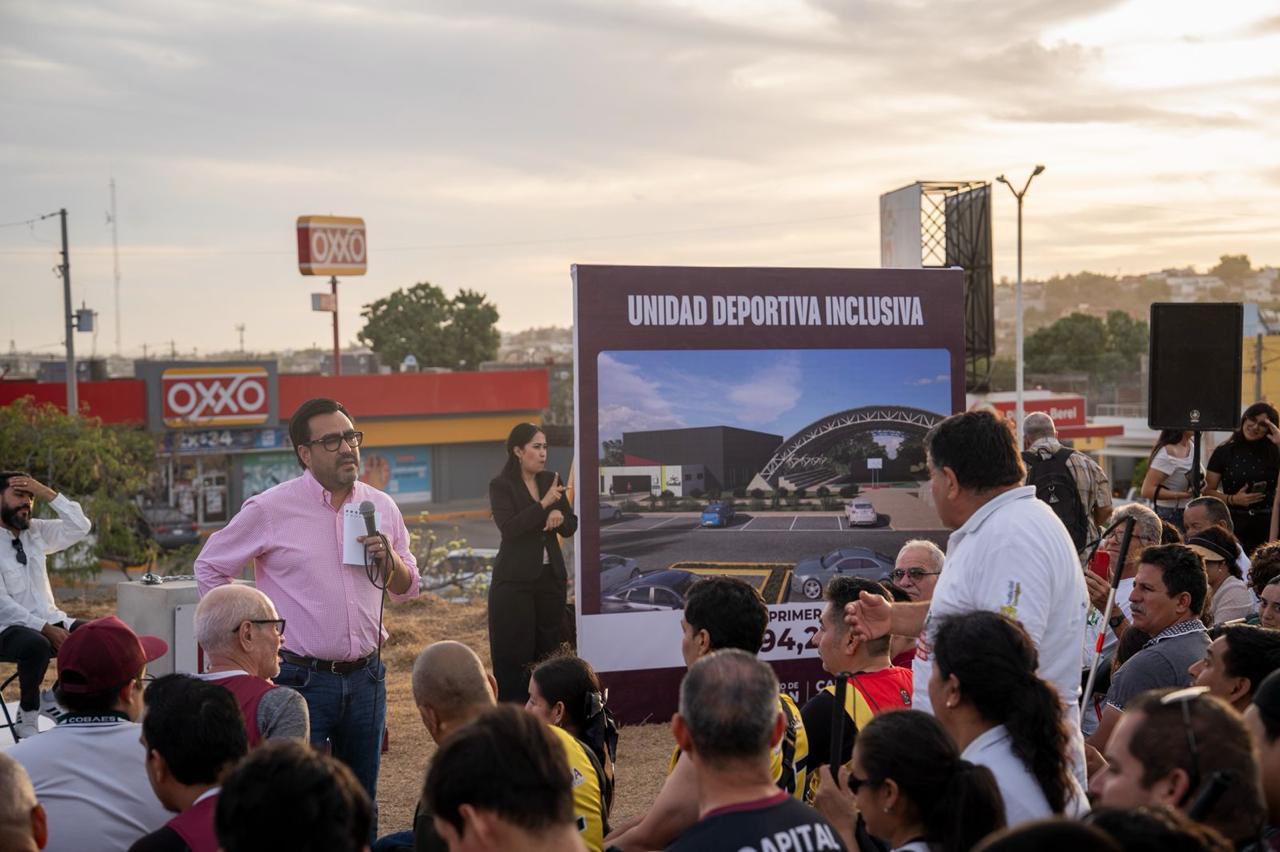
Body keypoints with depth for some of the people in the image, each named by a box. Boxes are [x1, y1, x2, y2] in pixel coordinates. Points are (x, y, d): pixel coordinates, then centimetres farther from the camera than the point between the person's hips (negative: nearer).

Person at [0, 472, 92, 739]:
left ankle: (53, 698, 2)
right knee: (37, 645, -38)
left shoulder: (36, 532, 10)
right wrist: (45, 629, -24)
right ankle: (28, 716, -13)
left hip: (49, 621, 6)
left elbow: (80, 527, 5)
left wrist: (47, 493, -5)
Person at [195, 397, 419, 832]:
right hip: (301, 678, -4)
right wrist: (247, 634, -1)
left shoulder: (381, 507, 5)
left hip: (366, 677, 4)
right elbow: (210, 567, 3)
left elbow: (407, 589, 13)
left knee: (362, 805, 14)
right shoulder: (271, 508, -7)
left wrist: (388, 558, -8)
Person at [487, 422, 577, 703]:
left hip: (551, 576, 5)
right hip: (515, 581, -5)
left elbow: (571, 526, 11)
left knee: (548, 649, 6)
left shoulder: (551, 480, 9)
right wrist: (544, 504, -21)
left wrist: (559, 516, -10)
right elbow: (509, 527, -20)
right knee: (514, 654, -3)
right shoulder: (501, 485, -6)